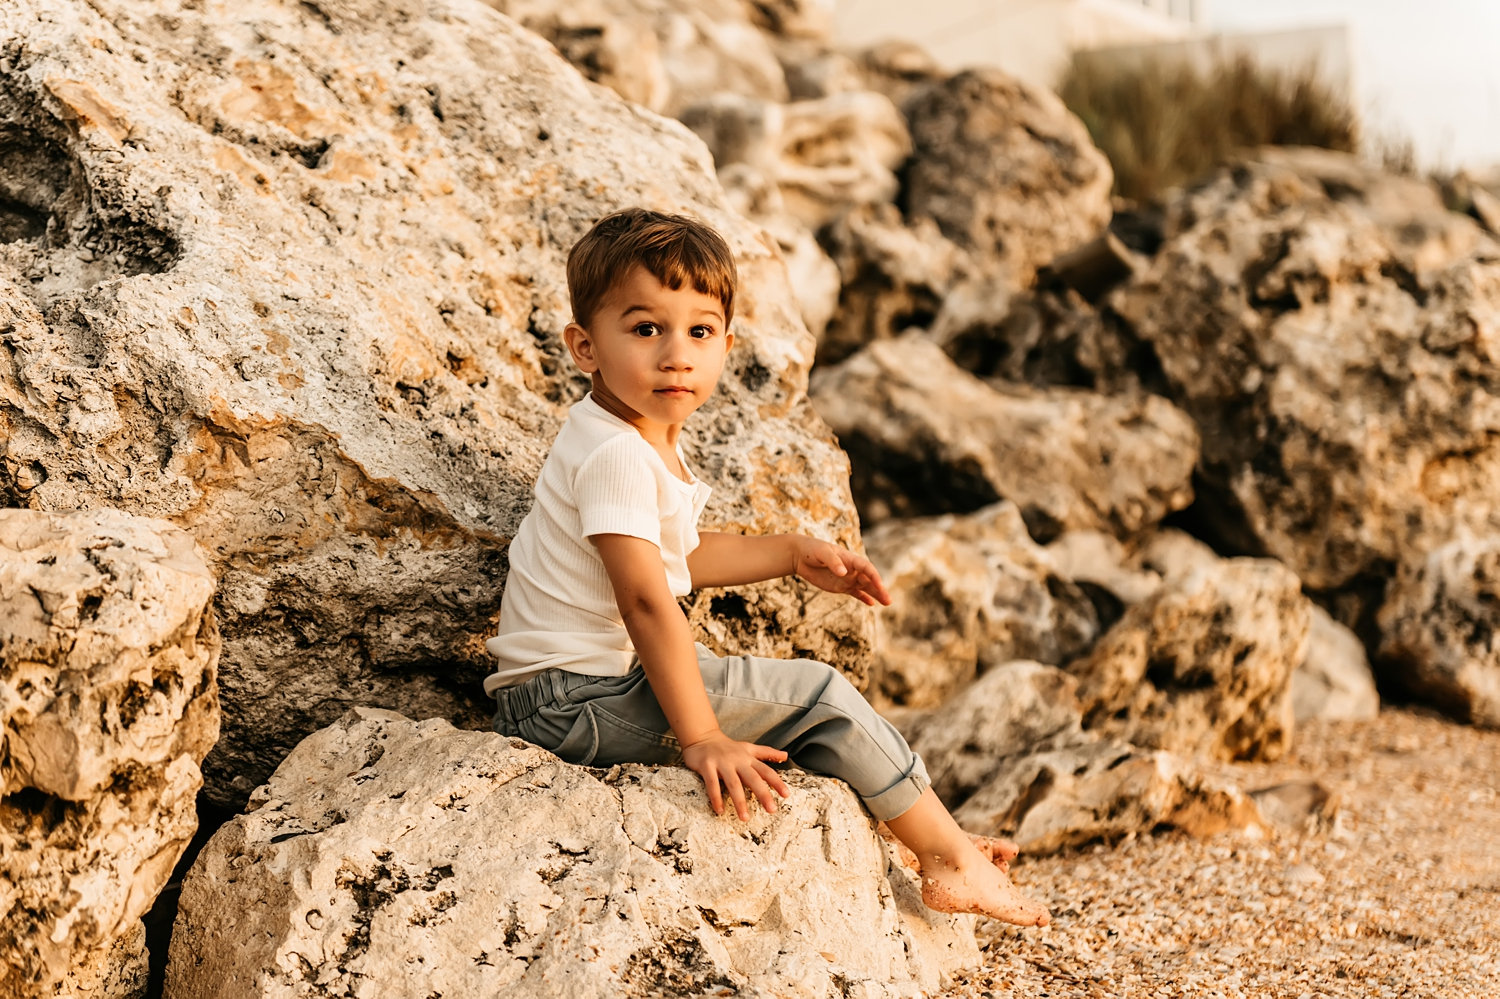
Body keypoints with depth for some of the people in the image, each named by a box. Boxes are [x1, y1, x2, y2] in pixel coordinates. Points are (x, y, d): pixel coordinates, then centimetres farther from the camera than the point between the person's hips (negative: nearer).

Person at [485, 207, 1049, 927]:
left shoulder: (649, 441, 11)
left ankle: (942, 849, 21)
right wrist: (703, 740, -31)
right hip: (577, 699, -11)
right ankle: (952, 860, 2)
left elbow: (679, 556, 26)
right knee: (817, 696, -8)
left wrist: (794, 554, 24)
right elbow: (646, 599, -29)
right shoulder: (614, 455, -23)